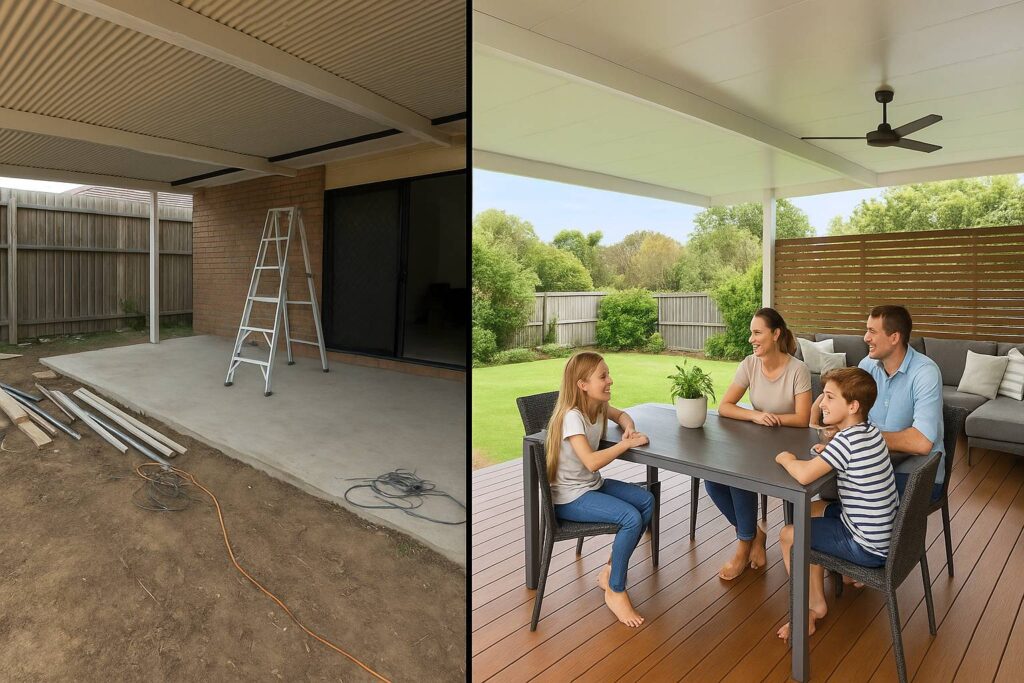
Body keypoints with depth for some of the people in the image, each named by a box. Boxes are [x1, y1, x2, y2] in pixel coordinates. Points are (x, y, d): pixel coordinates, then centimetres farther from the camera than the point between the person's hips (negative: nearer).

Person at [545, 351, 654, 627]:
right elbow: (592, 461, -34)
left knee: (646, 501, -3)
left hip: (593, 485, 9)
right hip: (570, 498, -9)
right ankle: (615, 591, -2)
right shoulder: (572, 416, -25)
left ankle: (611, 570, 9)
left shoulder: (599, 406, 0)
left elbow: (621, 415, 21)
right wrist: (627, 443, -25)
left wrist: (629, 427, -3)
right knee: (631, 517, -22)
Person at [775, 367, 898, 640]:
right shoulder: (870, 430, 1)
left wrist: (786, 458, -15)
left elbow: (804, 474, -35)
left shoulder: (849, 438, -27)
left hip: (869, 547, -9)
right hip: (885, 532, 9)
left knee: (788, 535, 2)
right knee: (812, 509, 23)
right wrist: (829, 452, 5)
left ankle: (814, 607, 17)